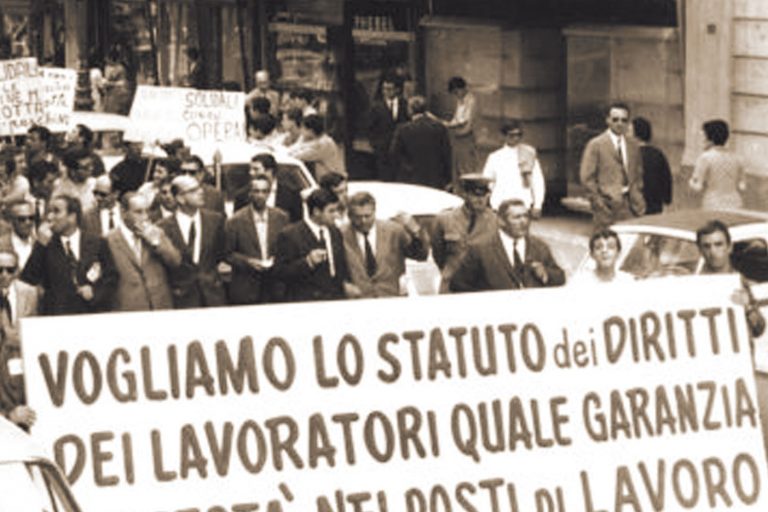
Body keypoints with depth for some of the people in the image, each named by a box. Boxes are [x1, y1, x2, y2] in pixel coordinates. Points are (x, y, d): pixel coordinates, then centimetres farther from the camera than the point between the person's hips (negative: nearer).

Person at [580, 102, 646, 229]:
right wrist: (598, 201, -8)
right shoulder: (596, 145, -1)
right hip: (607, 205, -4)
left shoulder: (633, 145, 15)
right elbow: (587, 177, -4)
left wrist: (638, 201, 9)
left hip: (629, 205, 4)